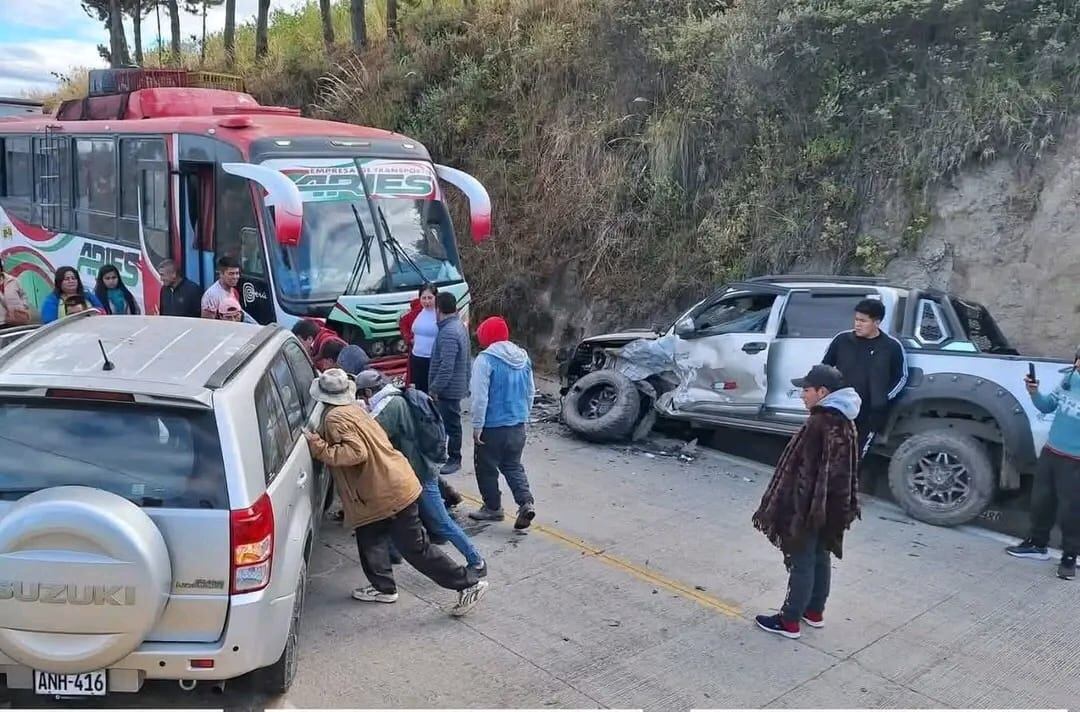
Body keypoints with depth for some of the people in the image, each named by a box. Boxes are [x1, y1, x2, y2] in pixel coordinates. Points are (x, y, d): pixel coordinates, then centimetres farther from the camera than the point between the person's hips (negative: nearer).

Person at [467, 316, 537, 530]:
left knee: (487, 468, 12)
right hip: (517, 425, 6)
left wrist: (477, 425, -13)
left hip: (492, 426, -6)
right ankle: (526, 502, 1)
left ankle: (493, 508, 23)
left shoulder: (485, 359, -17)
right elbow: (531, 392, 13)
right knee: (513, 466, 18)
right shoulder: (523, 358, 5)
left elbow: (480, 396, -19)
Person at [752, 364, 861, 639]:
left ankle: (789, 621, 11)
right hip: (830, 506, 9)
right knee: (820, 558, 19)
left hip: (808, 507, -9)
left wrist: (794, 510, -16)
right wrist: (841, 506, 21)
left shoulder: (819, 425, -24)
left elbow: (804, 472, -22)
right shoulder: (843, 422, 6)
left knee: (802, 563, 0)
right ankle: (814, 612, 33)